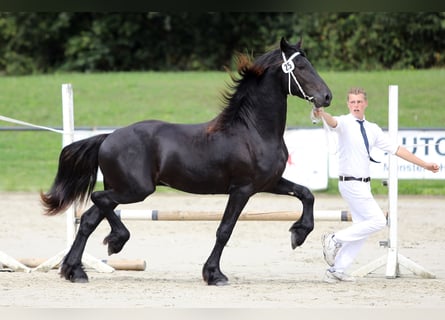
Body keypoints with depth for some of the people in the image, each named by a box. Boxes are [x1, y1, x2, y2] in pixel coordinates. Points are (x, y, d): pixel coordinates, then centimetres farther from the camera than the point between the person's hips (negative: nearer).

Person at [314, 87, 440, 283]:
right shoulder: (345, 123, -9)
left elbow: (396, 149, 15)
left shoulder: (372, 129, 12)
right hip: (351, 184, -8)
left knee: (361, 229, 9)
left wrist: (424, 164, 13)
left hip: (364, 185, 8)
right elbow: (333, 123, -33)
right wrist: (322, 114, -57)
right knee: (377, 221, -13)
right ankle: (335, 239, -6)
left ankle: (336, 270, 13)